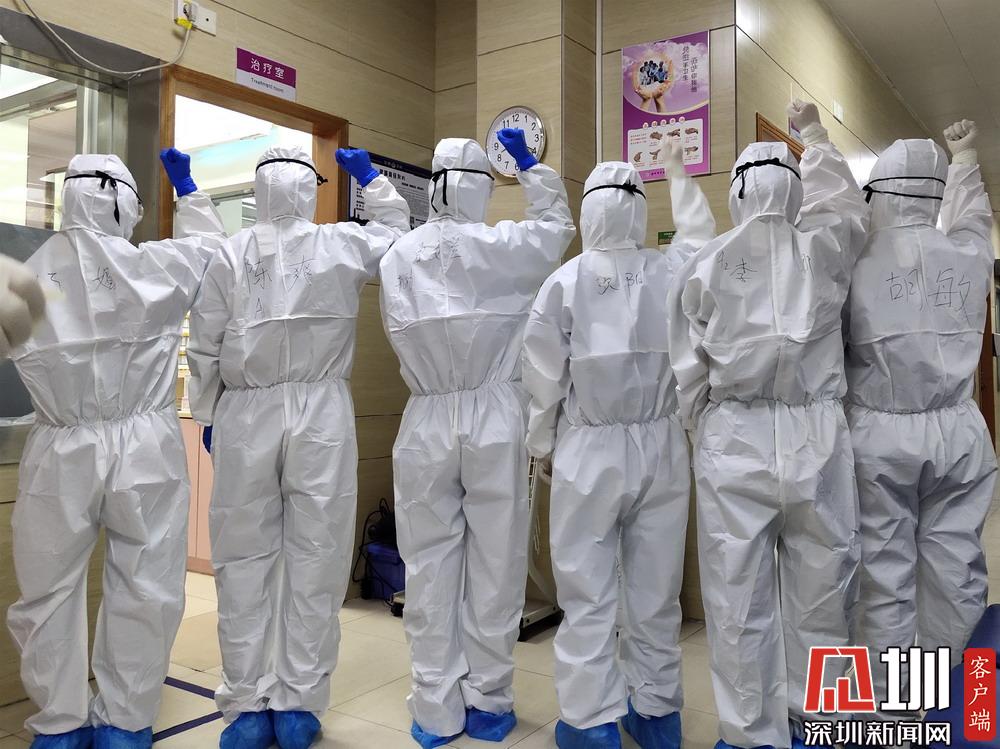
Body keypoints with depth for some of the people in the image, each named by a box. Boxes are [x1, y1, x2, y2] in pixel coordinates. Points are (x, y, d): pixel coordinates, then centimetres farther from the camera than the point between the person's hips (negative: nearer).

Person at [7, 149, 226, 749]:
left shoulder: (29, 273, -2)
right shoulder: (154, 264, -6)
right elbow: (212, 248, 13)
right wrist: (187, 189, 26)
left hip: (61, 451, 2)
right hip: (143, 447, -1)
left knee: (50, 592, 15)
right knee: (144, 590, 10)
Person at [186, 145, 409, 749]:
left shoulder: (231, 255, 1)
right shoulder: (344, 245, 1)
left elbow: (205, 347, 4)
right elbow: (398, 229, 22)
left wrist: (208, 414, 15)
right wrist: (370, 176, 31)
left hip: (245, 415, 1)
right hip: (322, 412, 0)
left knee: (245, 562, 8)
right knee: (314, 562, 6)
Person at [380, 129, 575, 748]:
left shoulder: (397, 258, 1)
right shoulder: (505, 247, -7)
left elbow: (402, 338, 8)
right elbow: (559, 223, 12)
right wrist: (528, 161, 23)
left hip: (427, 422, 2)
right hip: (496, 420, -2)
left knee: (431, 565, 9)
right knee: (494, 563, 8)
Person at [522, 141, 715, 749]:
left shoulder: (565, 281, -6)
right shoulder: (672, 271, 0)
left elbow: (544, 375, -4)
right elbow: (702, 237, 24)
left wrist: (541, 444, 10)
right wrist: (680, 176, 37)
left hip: (589, 450, -2)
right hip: (660, 446, 3)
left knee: (589, 592, 5)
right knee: (656, 589, 12)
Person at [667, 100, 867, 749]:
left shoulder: (707, 263, 2)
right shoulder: (824, 249, 4)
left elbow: (688, 370, 2)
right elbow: (845, 201, 28)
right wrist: (813, 133, 40)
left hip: (734, 437, -1)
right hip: (817, 435, 2)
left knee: (740, 595, 6)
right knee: (819, 587, 13)